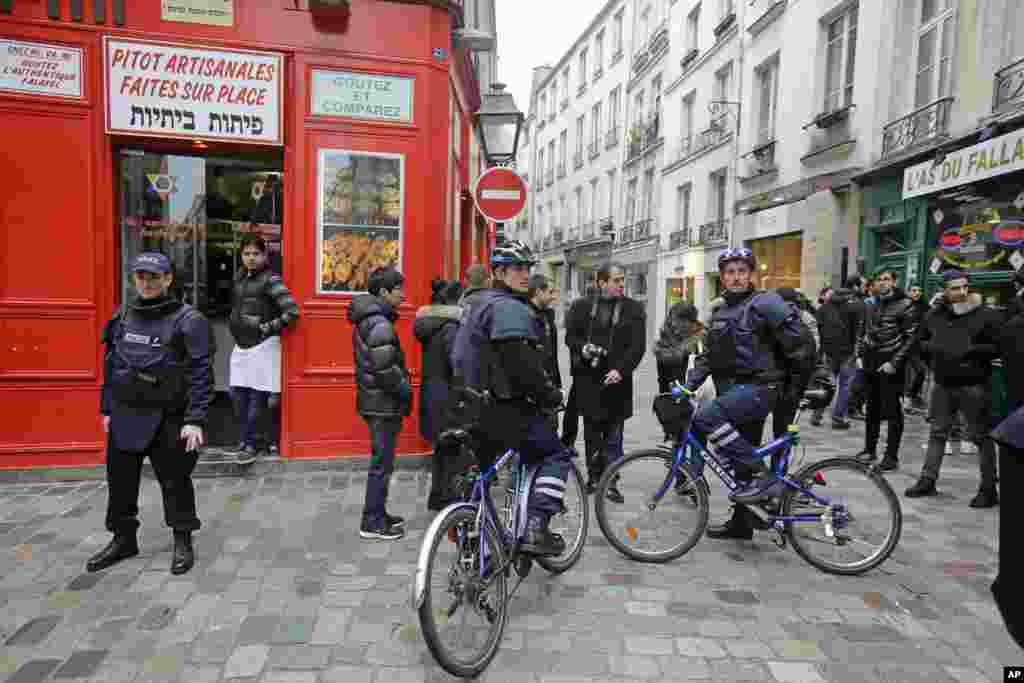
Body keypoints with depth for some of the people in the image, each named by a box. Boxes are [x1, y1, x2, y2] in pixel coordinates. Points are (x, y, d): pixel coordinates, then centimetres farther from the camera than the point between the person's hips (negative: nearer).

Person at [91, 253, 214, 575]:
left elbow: (201, 373, -14)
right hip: (124, 416, 6)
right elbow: (111, 366, 17)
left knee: (175, 482, 4)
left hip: (168, 419, -6)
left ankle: (182, 543, 21)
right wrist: (107, 409, 16)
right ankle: (123, 539, 34)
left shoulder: (188, 320, -10)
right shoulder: (122, 317, 8)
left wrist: (195, 420, -18)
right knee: (120, 481, 15)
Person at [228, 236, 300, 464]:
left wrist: (268, 328, -14)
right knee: (237, 394, 11)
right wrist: (236, 328, 16)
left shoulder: (270, 279, -12)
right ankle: (246, 438, 25)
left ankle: (255, 444, 12)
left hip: (262, 346, -8)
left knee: (257, 397, 0)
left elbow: (292, 311, -19)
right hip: (241, 345, 8)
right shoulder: (240, 277, 12)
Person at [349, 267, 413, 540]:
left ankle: (377, 514, 28)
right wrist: (406, 391, -11)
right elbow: (385, 369, -25)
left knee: (381, 460, 18)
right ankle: (372, 523, 9)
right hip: (384, 404, -10)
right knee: (382, 463, 0)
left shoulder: (367, 320, 13)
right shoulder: (380, 324, -19)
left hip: (374, 400, 10)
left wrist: (402, 389, 17)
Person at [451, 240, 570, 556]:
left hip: (474, 404, 10)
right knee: (556, 455, 3)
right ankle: (536, 530, -5)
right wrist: (550, 395, -13)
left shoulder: (478, 305, 18)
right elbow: (521, 362, -24)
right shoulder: (509, 307, -15)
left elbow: (462, 356, 24)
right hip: (503, 408, -10)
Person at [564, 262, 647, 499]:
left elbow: (638, 345, -3)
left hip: (616, 380, -1)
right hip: (587, 379, 1)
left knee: (613, 435, 4)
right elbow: (570, 336, 11)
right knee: (592, 432, 11)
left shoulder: (633, 309, 3)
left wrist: (620, 369, -14)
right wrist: (582, 347, -11)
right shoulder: (582, 307, 7)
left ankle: (610, 482, 13)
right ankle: (593, 476, 23)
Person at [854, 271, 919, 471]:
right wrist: (859, 355, 8)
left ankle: (892, 456, 4)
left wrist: (895, 363, -16)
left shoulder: (905, 305, -6)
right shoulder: (871, 305, 13)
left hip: (890, 366, -6)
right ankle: (870, 449, 24)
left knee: (892, 411, -2)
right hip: (870, 364, 6)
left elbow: (911, 338, -10)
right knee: (872, 408, 14)